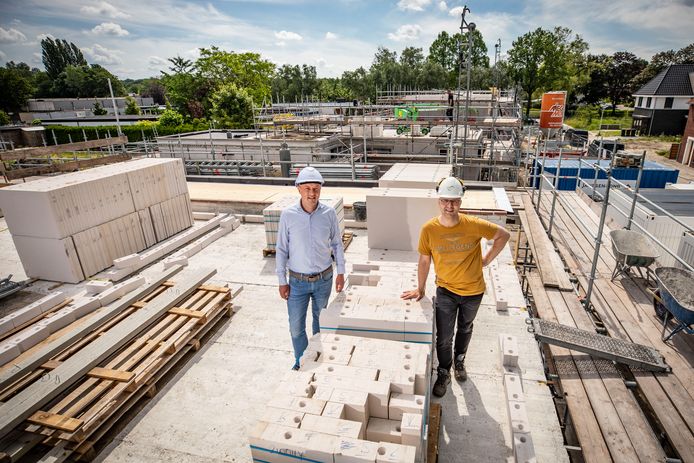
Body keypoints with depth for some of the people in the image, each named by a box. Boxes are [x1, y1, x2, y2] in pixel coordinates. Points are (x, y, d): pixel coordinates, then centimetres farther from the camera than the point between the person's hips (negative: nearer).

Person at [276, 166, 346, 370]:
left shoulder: (329, 213, -11)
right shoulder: (288, 214, -13)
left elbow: (337, 243, 2)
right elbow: (281, 250, -6)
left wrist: (341, 272, 1)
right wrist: (282, 281, -5)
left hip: (324, 279, 1)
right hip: (298, 281, -1)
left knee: (321, 320, 20)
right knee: (296, 327, 7)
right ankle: (302, 361, 34)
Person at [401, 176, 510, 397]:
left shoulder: (473, 225, -22)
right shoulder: (429, 229, -19)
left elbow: (503, 235, -6)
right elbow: (424, 260, -6)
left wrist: (487, 259, -6)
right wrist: (420, 289, 3)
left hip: (473, 291, 1)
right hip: (446, 290, 0)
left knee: (465, 329, 25)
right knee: (443, 338, 7)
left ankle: (460, 360, 53)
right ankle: (444, 373, 34)